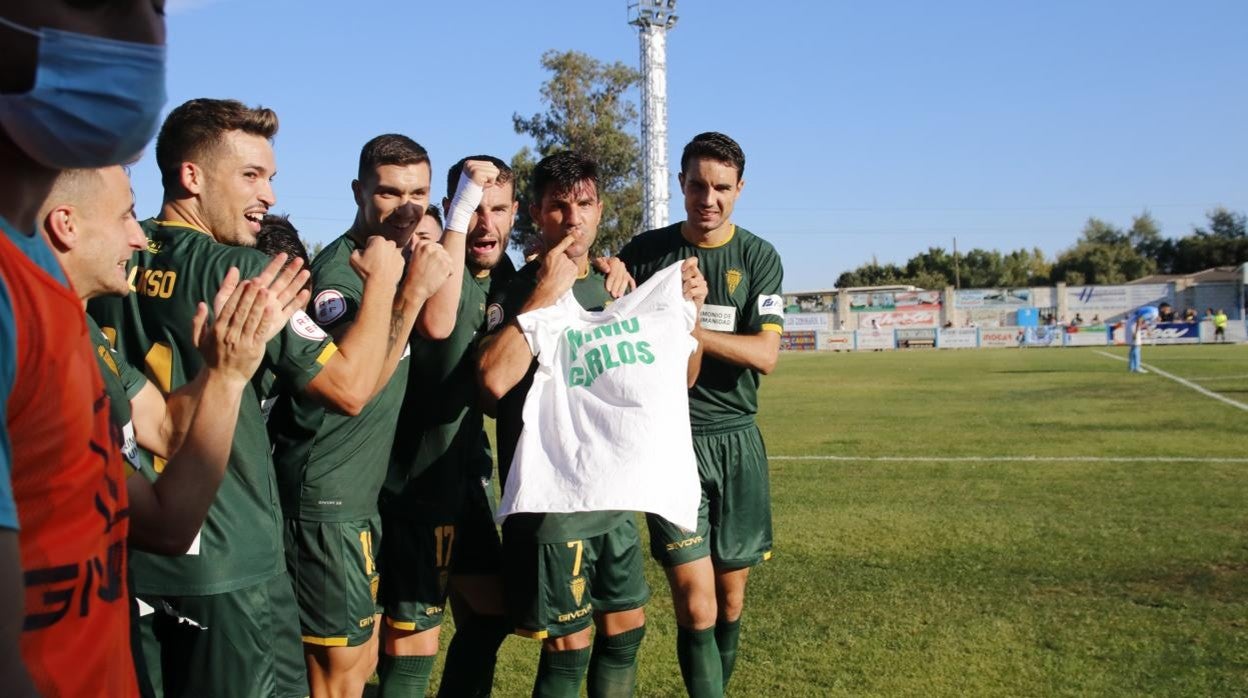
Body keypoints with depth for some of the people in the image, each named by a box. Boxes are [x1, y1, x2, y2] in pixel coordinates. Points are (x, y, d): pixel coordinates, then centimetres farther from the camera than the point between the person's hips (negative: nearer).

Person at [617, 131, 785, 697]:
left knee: (730, 597, 10)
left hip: (736, 440, 2)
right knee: (696, 603, -9)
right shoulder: (645, 252, 3)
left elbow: (765, 355, -9)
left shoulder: (759, 257, 2)